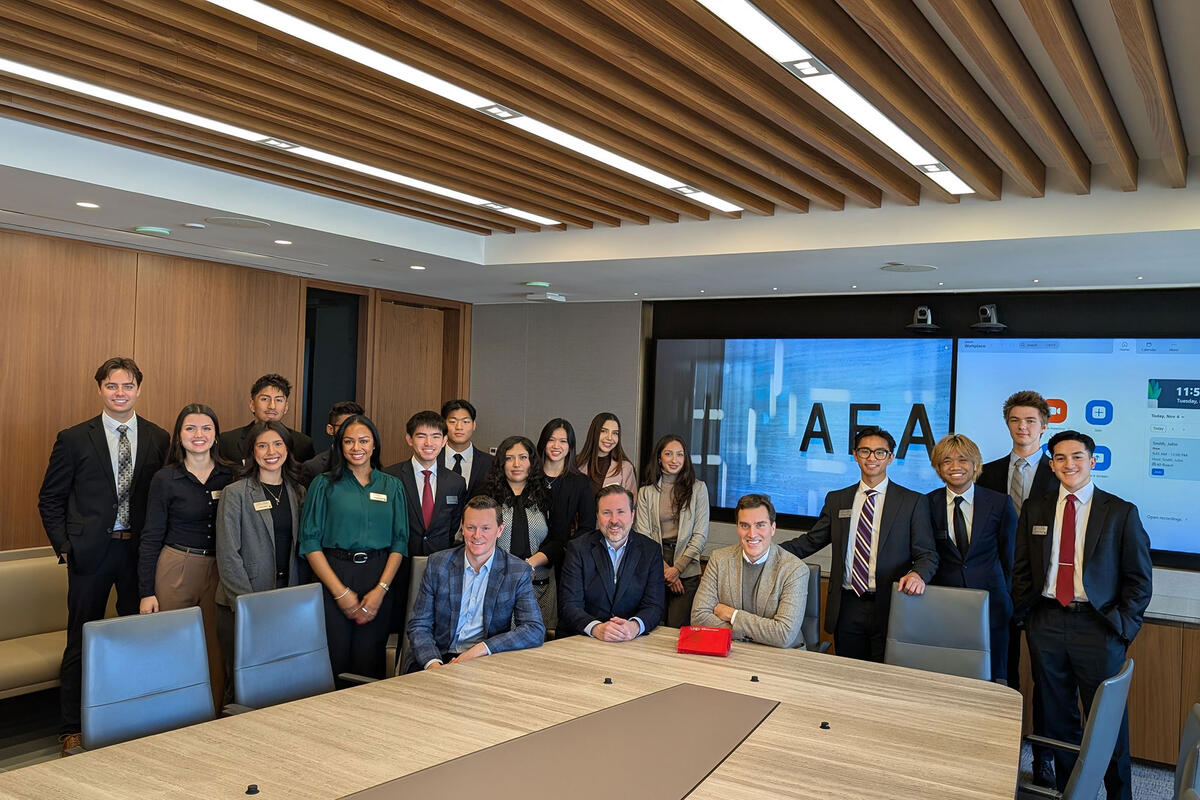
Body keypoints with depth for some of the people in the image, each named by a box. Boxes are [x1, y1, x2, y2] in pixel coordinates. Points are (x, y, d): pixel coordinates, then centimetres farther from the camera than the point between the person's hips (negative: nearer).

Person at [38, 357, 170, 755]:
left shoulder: (158, 439, 3)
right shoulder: (74, 439, 0)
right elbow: (50, 499, 3)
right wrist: (65, 547, -4)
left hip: (140, 550, 1)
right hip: (90, 552, -1)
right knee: (82, 642, 8)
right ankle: (73, 728, 21)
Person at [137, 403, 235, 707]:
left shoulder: (230, 475, 4)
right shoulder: (165, 479, -2)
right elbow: (150, 538, 0)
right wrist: (146, 592, -3)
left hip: (219, 572, 2)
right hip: (176, 568, -2)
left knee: (216, 650, 3)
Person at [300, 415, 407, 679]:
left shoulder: (392, 486, 10)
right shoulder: (324, 484, 4)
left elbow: (400, 542, 5)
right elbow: (310, 542, -2)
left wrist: (381, 589, -7)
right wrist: (340, 592, -9)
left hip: (378, 580, 2)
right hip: (333, 575, -1)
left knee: (369, 667, 5)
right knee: (333, 665, 0)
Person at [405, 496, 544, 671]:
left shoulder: (518, 572, 1)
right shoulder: (437, 563, 5)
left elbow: (535, 630, -7)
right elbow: (419, 625, 5)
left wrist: (481, 648, -18)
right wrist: (433, 663, -15)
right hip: (441, 657, 1)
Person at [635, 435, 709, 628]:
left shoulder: (698, 488, 4)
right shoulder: (646, 492, 7)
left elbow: (700, 535, 2)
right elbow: (643, 534, 2)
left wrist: (677, 568, -7)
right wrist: (665, 569, -7)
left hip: (687, 570, -1)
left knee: (677, 628, -6)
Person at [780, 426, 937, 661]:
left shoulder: (913, 502, 3)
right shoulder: (836, 500, 12)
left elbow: (927, 554, 1)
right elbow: (811, 541, 12)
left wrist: (918, 574, -22)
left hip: (889, 609, -3)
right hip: (847, 608, 3)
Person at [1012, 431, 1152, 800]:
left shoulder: (1121, 512, 0)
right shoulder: (1035, 509, 8)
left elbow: (1139, 578, 2)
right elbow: (1021, 569, 13)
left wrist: (1124, 625, -6)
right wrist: (1025, 614, 4)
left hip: (1098, 626, -3)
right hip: (1046, 623, 3)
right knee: (1056, 716, 12)